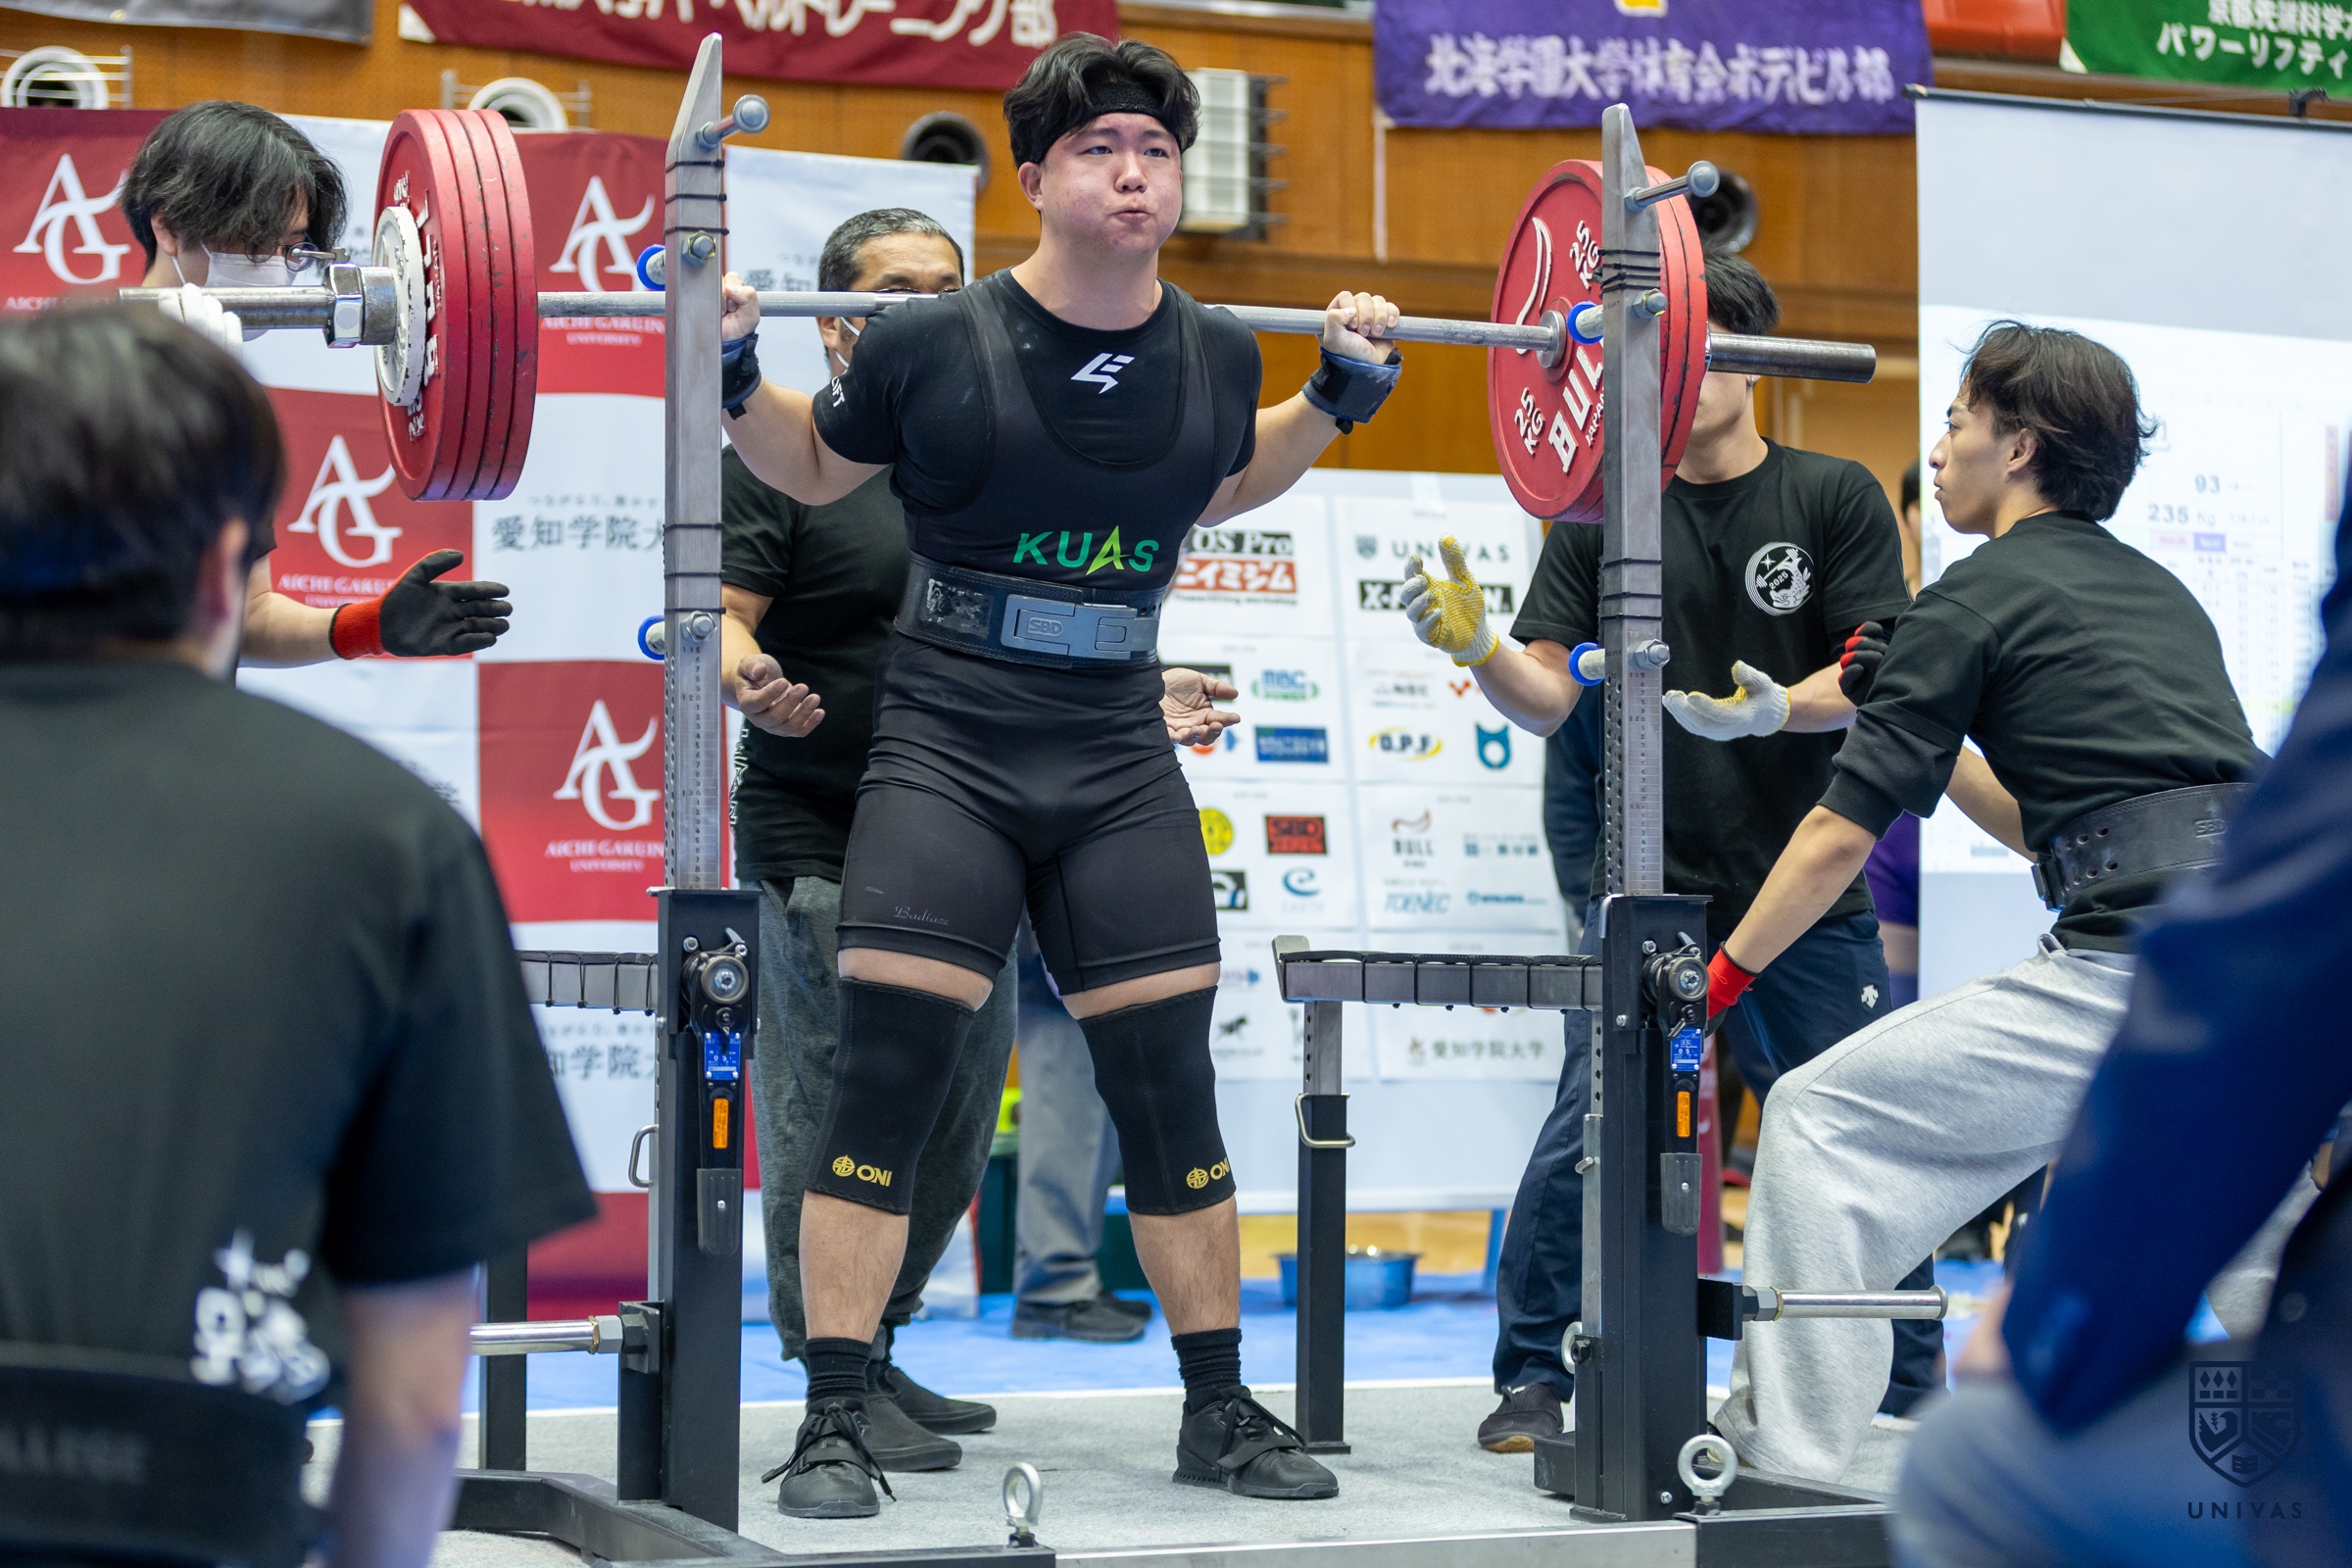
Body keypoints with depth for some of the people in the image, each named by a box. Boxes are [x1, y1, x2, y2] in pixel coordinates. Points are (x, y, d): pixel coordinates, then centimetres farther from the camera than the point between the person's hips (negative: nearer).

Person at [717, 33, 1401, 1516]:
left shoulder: (1214, 356, 1)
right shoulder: (934, 343, -10)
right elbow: (816, 467, 9)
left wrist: (1342, 392, 13)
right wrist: (733, 378, -8)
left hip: (1119, 767, 3)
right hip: (946, 755, -3)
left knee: (1173, 1086, 6)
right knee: (884, 1079, -10)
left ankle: (1221, 1412, 19)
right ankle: (834, 1428, -2)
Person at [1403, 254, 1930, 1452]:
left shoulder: (1833, 500, 3)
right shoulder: (1603, 517, 4)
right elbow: (1550, 698, -2)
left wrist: (1778, 708, -25)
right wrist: (1477, 646, -23)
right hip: (1652, 885, 0)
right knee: (1592, 1127, -10)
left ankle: (1905, 1368, 21)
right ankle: (1534, 1375, 3)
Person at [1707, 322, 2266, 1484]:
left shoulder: (1979, 598, 3)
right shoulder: (2156, 593, 25)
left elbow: (1842, 835, 2)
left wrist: (1722, 974, 13)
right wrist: (1935, 738, 37)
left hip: (2139, 979, -8)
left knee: (1820, 1116, 2)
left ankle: (1781, 1456, 0)